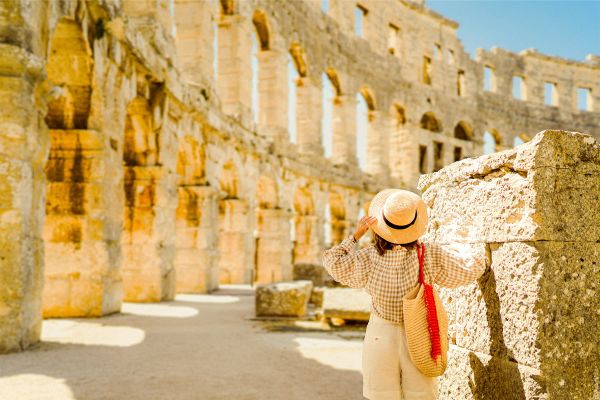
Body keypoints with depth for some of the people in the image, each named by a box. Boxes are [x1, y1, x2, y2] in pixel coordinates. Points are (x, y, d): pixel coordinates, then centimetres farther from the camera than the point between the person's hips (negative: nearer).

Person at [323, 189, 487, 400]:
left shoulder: (370, 258, -12)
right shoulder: (430, 255, -12)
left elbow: (334, 262, 2)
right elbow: (470, 267, -2)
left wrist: (355, 236, 2)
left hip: (381, 334, 0)